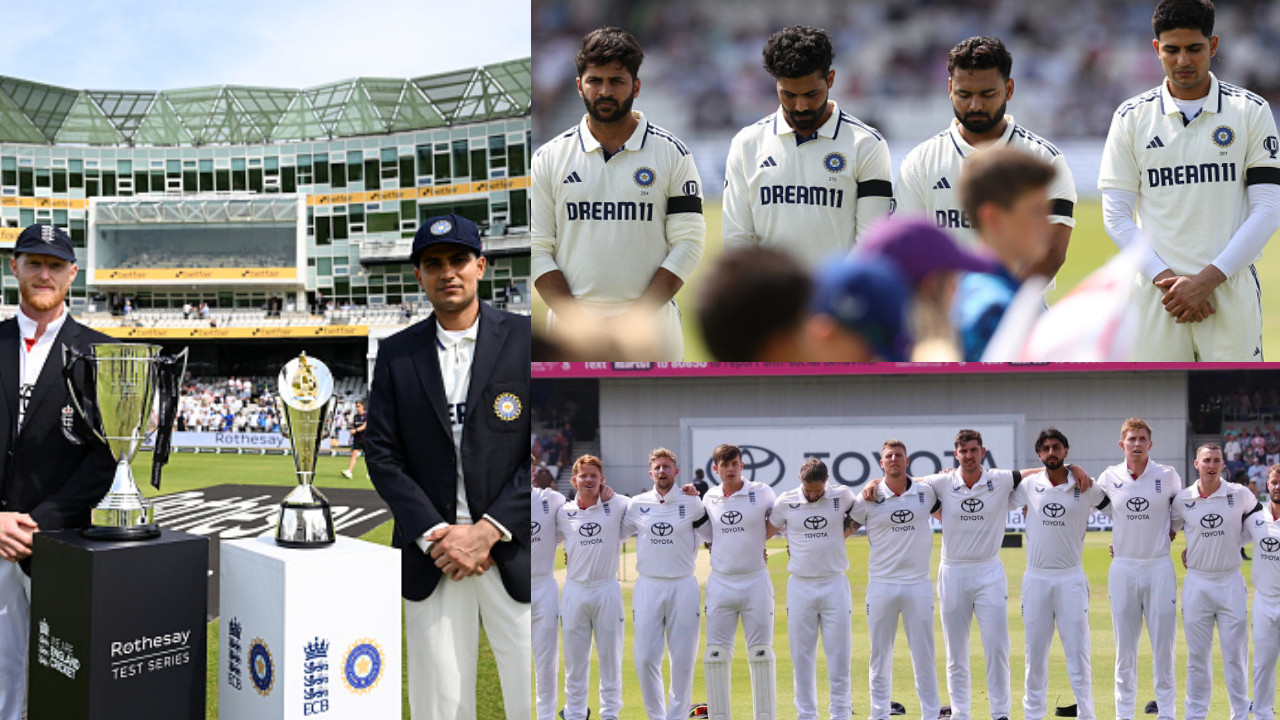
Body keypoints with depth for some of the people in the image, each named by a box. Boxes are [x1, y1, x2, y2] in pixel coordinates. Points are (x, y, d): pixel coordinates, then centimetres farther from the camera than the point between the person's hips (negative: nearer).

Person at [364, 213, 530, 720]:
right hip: (431, 560, 2)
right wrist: (435, 536, -8)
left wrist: (488, 531, -11)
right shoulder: (396, 354, 7)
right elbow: (381, 454, 3)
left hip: (514, 551, -2)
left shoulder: (523, 339, -1)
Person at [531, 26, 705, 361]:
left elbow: (688, 243, -2)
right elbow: (538, 249, 2)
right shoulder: (549, 158, 6)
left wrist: (634, 318, -11)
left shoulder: (672, 153, 3)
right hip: (570, 322, 1)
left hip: (652, 320, -1)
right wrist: (576, 321, -11)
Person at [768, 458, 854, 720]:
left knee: (839, 654, 3)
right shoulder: (786, 502, -4)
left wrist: (838, 536, 3)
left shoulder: (842, 496, -3)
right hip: (800, 585, 0)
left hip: (835, 583, 0)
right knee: (802, 655, 5)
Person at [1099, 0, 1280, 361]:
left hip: (1230, 288, -1)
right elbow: (1116, 216, 3)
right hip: (1157, 293, 1)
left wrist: (1207, 279, -10)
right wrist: (1164, 277, -9)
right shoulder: (1130, 117, 6)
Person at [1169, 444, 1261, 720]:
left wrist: (1234, 542, 2)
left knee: (1235, 655, 4)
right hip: (1196, 583, 1)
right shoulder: (1182, 499, -1)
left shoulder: (1240, 495, -4)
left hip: (1231, 583, -1)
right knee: (1197, 656, 8)